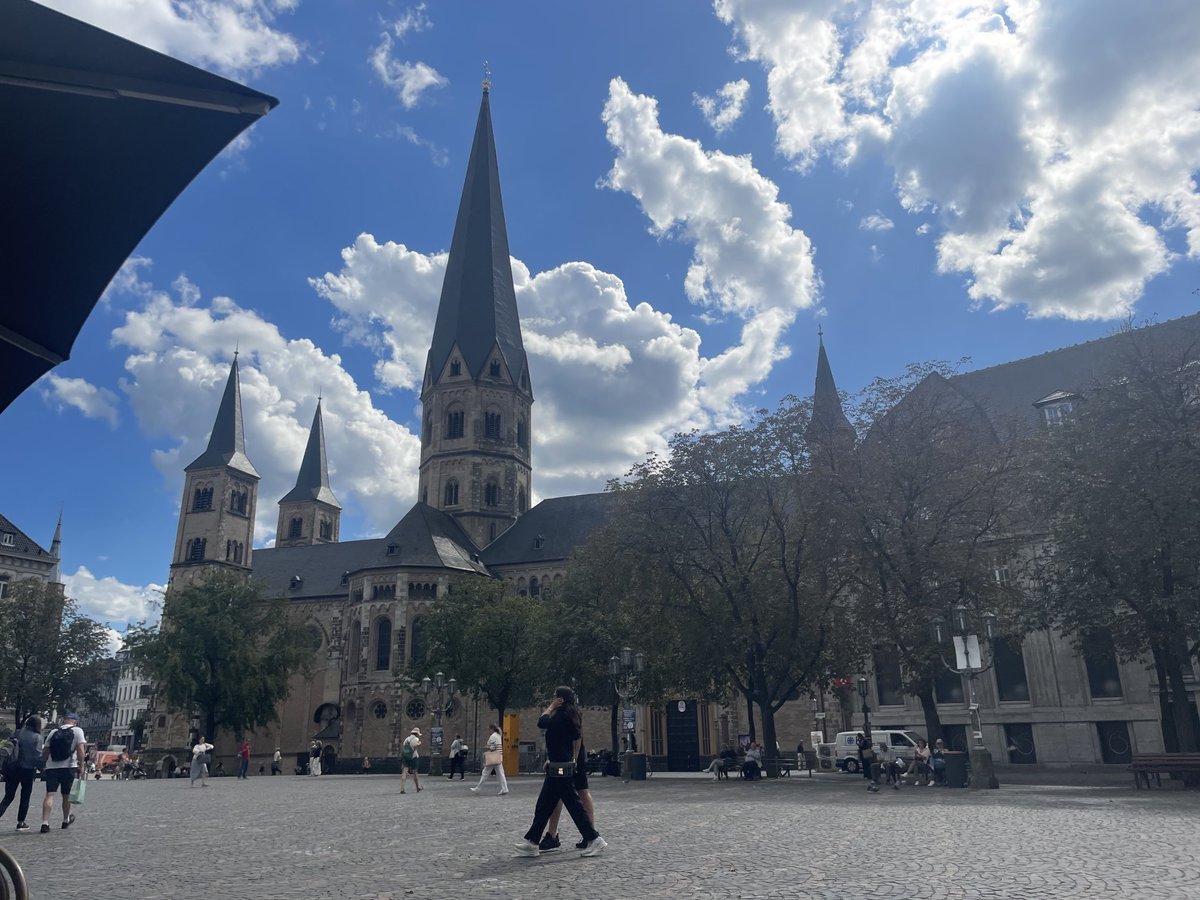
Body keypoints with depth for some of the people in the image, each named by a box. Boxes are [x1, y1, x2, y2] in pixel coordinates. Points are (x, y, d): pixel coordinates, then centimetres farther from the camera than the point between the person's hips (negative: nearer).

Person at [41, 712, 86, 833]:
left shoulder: (54, 732, 12)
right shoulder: (77, 730, 1)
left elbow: (45, 751, 11)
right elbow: (80, 749, -10)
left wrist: (43, 767, 20)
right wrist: (81, 766, -8)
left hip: (51, 767, 2)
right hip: (68, 768, -2)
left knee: (49, 795, -3)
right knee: (66, 795, 12)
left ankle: (45, 823, -14)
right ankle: (66, 820, 28)